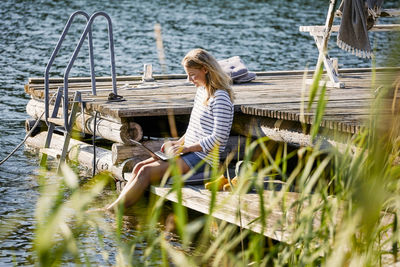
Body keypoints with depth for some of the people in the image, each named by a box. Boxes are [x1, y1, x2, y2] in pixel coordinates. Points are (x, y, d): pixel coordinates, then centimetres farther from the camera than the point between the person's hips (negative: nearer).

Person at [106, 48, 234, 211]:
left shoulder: (220, 98, -15)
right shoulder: (201, 91, 14)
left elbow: (218, 138, -19)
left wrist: (187, 148, -16)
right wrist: (179, 143, 10)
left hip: (204, 158, -9)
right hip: (190, 152, 9)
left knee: (146, 172, -19)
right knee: (139, 167, -6)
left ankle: (113, 210, -15)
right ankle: (116, 206, -12)